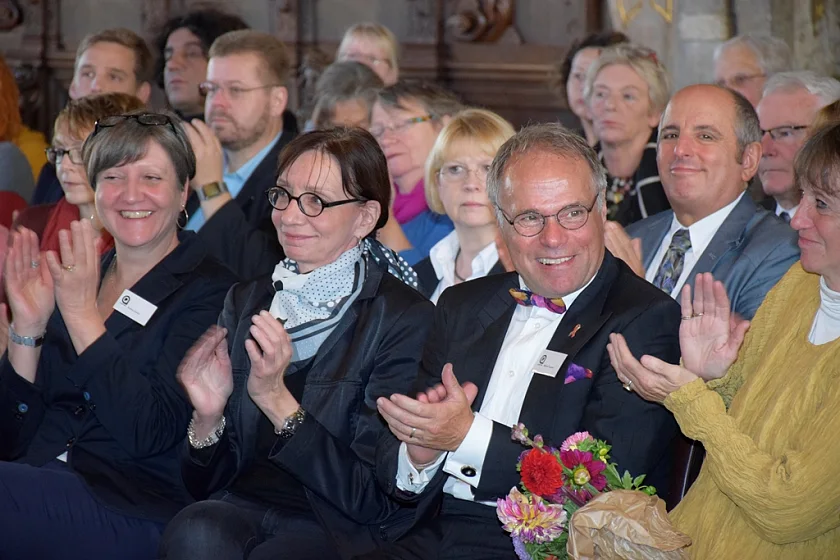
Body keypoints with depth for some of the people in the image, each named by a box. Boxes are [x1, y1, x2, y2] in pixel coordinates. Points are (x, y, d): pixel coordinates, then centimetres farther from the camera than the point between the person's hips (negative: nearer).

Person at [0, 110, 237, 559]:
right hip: (45, 485, 5)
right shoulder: (76, 277, 16)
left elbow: (151, 434, -14)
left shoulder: (209, 293, 0)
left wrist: (83, 315, -14)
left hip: (138, 512, -5)